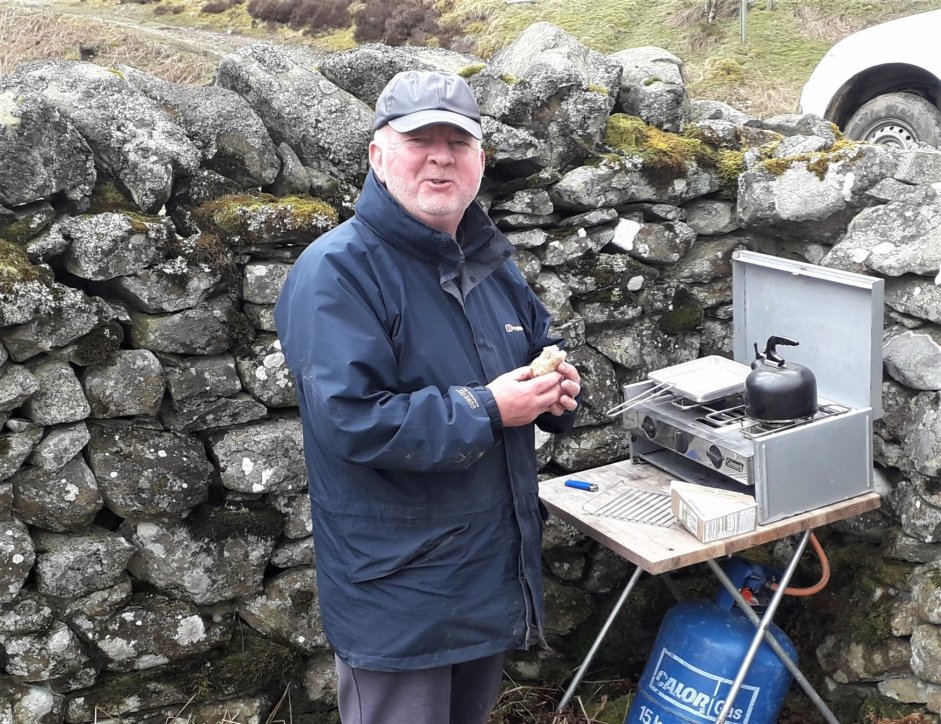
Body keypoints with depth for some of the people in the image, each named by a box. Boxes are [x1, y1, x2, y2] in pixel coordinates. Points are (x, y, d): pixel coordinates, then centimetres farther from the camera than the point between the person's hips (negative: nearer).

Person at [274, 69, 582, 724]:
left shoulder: (491, 261, 7)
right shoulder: (337, 271, -19)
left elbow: (541, 345, 21)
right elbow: (351, 420, -28)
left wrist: (557, 387, -3)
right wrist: (486, 410, -25)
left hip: (499, 566, 8)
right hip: (401, 591, -8)